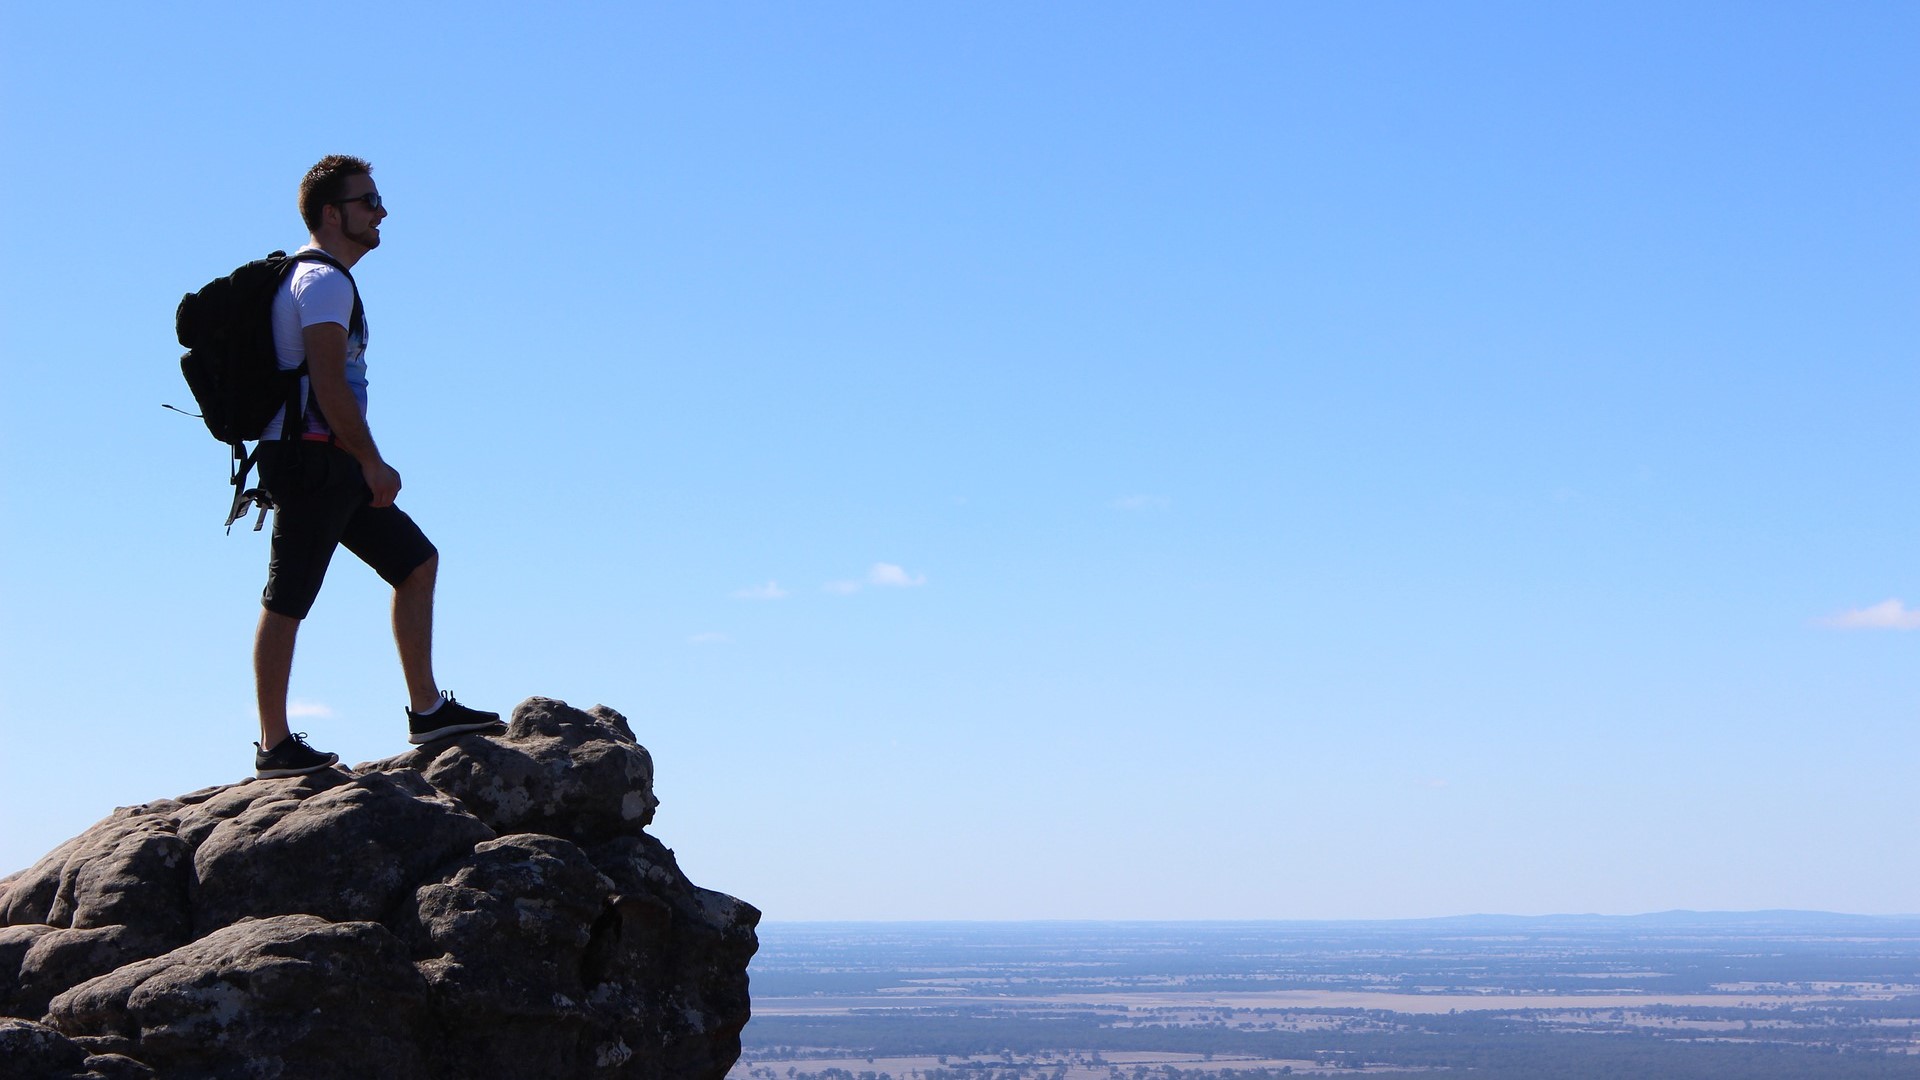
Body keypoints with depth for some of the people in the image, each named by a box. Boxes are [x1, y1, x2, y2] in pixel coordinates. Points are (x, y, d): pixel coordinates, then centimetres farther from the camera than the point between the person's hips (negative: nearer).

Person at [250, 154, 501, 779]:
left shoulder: (317, 278, 21)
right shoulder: (325, 281, -11)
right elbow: (329, 386, -20)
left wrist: (364, 467, 21)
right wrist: (374, 464, -16)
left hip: (329, 466, 11)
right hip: (312, 459, -11)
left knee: (416, 561, 11)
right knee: (286, 602, -6)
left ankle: (425, 709, 11)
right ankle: (274, 746, -2)